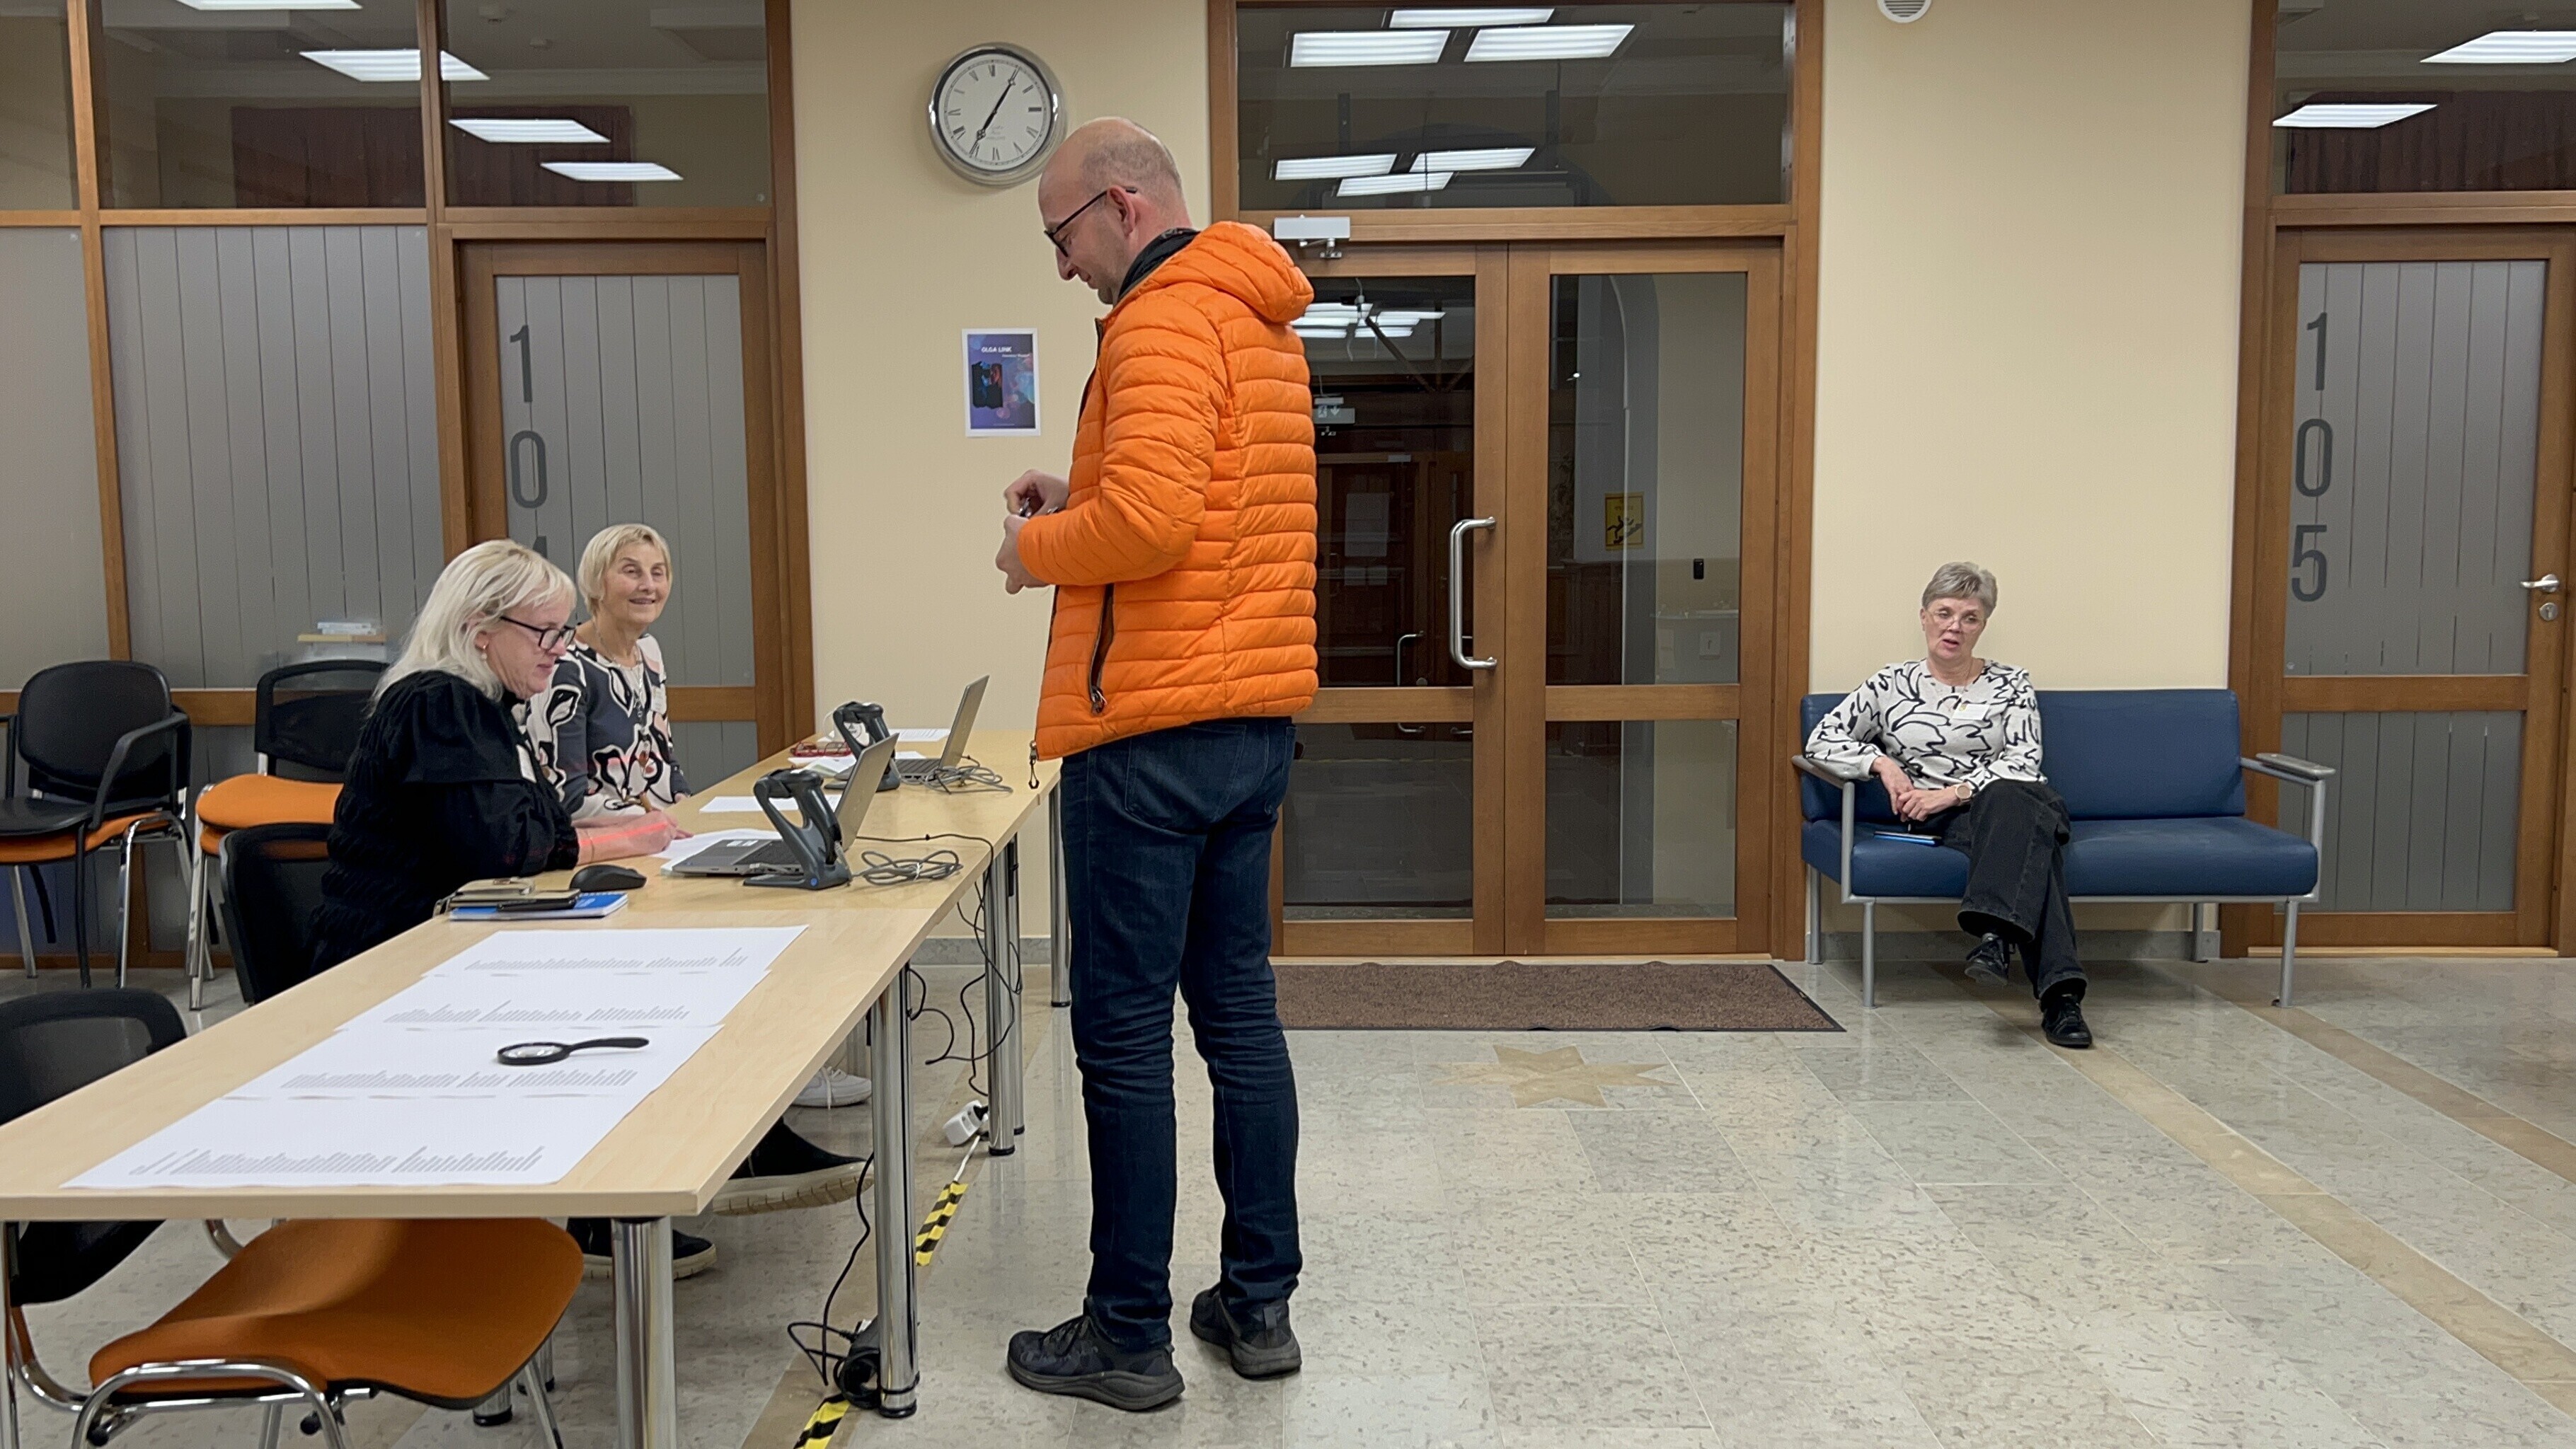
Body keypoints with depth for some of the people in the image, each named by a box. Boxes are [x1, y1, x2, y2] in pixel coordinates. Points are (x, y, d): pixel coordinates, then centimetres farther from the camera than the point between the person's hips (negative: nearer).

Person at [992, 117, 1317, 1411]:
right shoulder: (1261, 321, 18)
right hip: (1253, 724, 10)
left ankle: (1128, 1337, 9)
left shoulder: (1164, 320, -12)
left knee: (1124, 1036, -1)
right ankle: (1260, 1303, 21)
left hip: (1151, 734, -9)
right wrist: (1081, 499, 14)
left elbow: (1149, 521, -25)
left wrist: (1036, 548, -7)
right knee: (1239, 1010, 13)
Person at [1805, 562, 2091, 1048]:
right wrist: (1882, 762, -9)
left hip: (2014, 801, 1)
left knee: (2010, 802, -39)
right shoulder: (1891, 685, 14)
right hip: (1940, 822, -1)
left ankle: (1995, 932, -56)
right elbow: (1821, 740, 9)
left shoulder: (2011, 685, 14)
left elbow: (2024, 760, -1)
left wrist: (1952, 793, -15)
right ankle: (2060, 993, -50)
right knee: (2030, 841, -36)